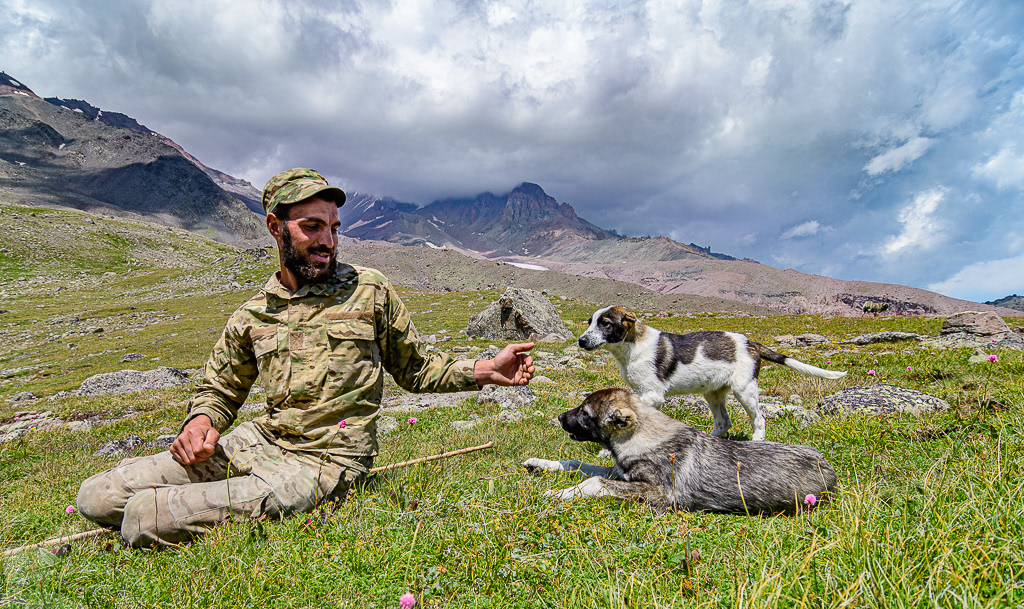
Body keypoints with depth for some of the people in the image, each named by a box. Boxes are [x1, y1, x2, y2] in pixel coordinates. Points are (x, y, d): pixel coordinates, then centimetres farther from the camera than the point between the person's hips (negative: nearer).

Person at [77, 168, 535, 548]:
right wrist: (201, 419, -5)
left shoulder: (371, 292, 0)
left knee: (145, 517, -19)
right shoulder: (251, 317, 9)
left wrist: (484, 370, -4)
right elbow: (218, 389, 20)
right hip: (259, 440, 5)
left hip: (322, 462, -5)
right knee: (98, 497, -1)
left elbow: (414, 369, 9)